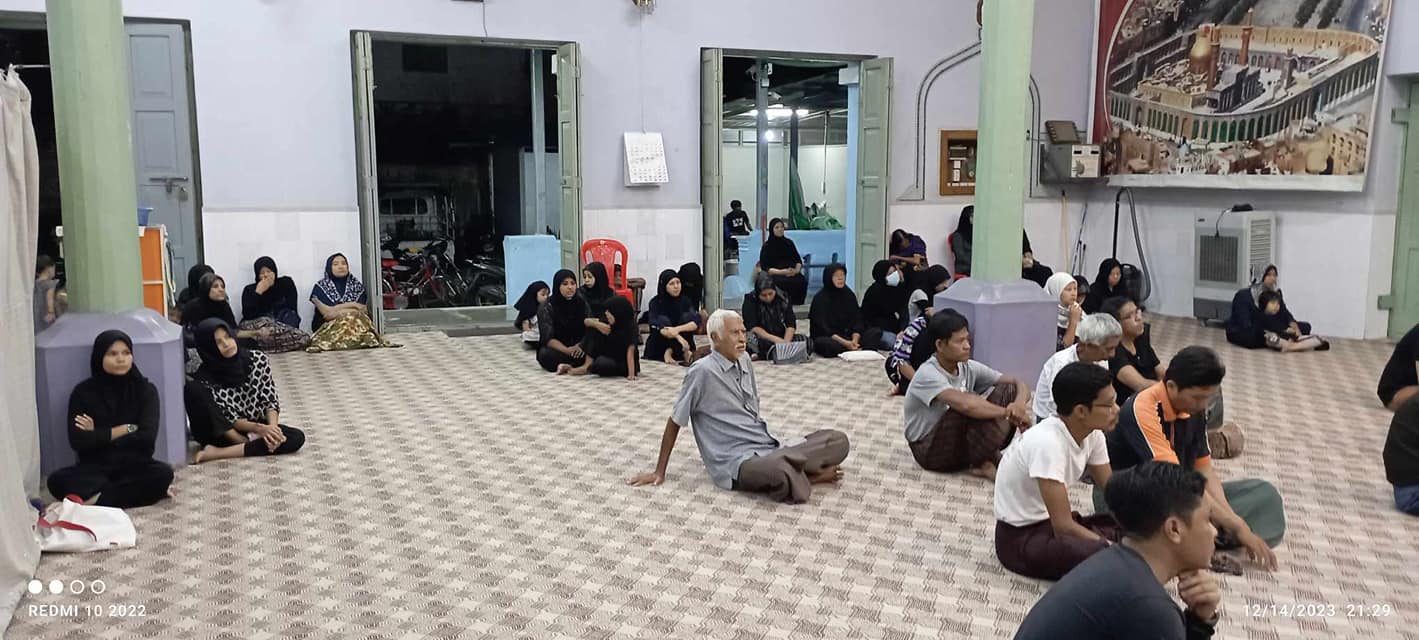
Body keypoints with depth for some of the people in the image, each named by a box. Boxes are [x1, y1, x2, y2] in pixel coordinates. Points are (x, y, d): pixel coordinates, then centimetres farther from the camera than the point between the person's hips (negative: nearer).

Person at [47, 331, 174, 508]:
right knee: (57, 480, -29)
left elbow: (147, 437, -10)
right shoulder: (83, 392, 1)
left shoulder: (145, 389, 1)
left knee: (164, 473, -31)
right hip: (95, 467, 1)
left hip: (135, 464, -1)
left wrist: (98, 435, -6)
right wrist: (126, 429, -7)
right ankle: (142, 490, -28)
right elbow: (77, 440, -9)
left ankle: (96, 500, -28)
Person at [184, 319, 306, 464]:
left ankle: (219, 452, -25)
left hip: (258, 427, 3)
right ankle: (248, 443, -23)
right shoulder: (205, 378, -15)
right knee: (193, 389, -27)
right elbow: (229, 418, -14)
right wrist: (259, 428, -29)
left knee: (297, 437, -26)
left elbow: (271, 399, -5)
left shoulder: (257, 359, -8)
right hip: (221, 432, -3)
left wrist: (272, 427, -23)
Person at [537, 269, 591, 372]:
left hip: (579, 347, 2)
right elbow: (548, 338, -16)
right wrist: (567, 350, -32)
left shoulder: (582, 303, 0)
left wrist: (582, 345, -25)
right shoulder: (547, 307, -9)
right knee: (545, 355, -35)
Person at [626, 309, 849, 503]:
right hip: (738, 462, -6)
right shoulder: (702, 371, -11)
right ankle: (809, 475, -7)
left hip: (770, 448, 7)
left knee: (838, 440, -9)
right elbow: (674, 422, -4)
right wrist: (659, 472, 0)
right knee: (781, 473, -38)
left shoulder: (745, 361, 10)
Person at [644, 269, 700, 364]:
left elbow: (696, 323, -17)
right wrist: (678, 336, -40)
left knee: (687, 317, -18)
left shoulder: (685, 301, -3)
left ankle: (670, 352, -19)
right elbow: (657, 328, -24)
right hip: (658, 347, -3)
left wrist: (678, 329, -35)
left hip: (678, 347, 3)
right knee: (663, 321, -26)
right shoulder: (656, 303, -10)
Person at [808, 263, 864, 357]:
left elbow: (856, 320, 0)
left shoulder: (850, 295, 7)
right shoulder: (820, 298, -8)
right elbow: (821, 327, -17)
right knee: (828, 345, -41)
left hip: (846, 336, 5)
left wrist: (854, 340, -21)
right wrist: (844, 343, -28)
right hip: (824, 337, -5)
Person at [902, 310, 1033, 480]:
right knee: (971, 409, -34)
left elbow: (1019, 384, -3)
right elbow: (965, 404, -41)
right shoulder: (927, 374, -25)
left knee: (1008, 390, -7)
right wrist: (1008, 412, -30)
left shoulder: (968, 368, -4)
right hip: (929, 449, -7)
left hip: (962, 440, 7)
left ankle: (991, 452, -9)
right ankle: (982, 464, -16)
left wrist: (1019, 404, -27)